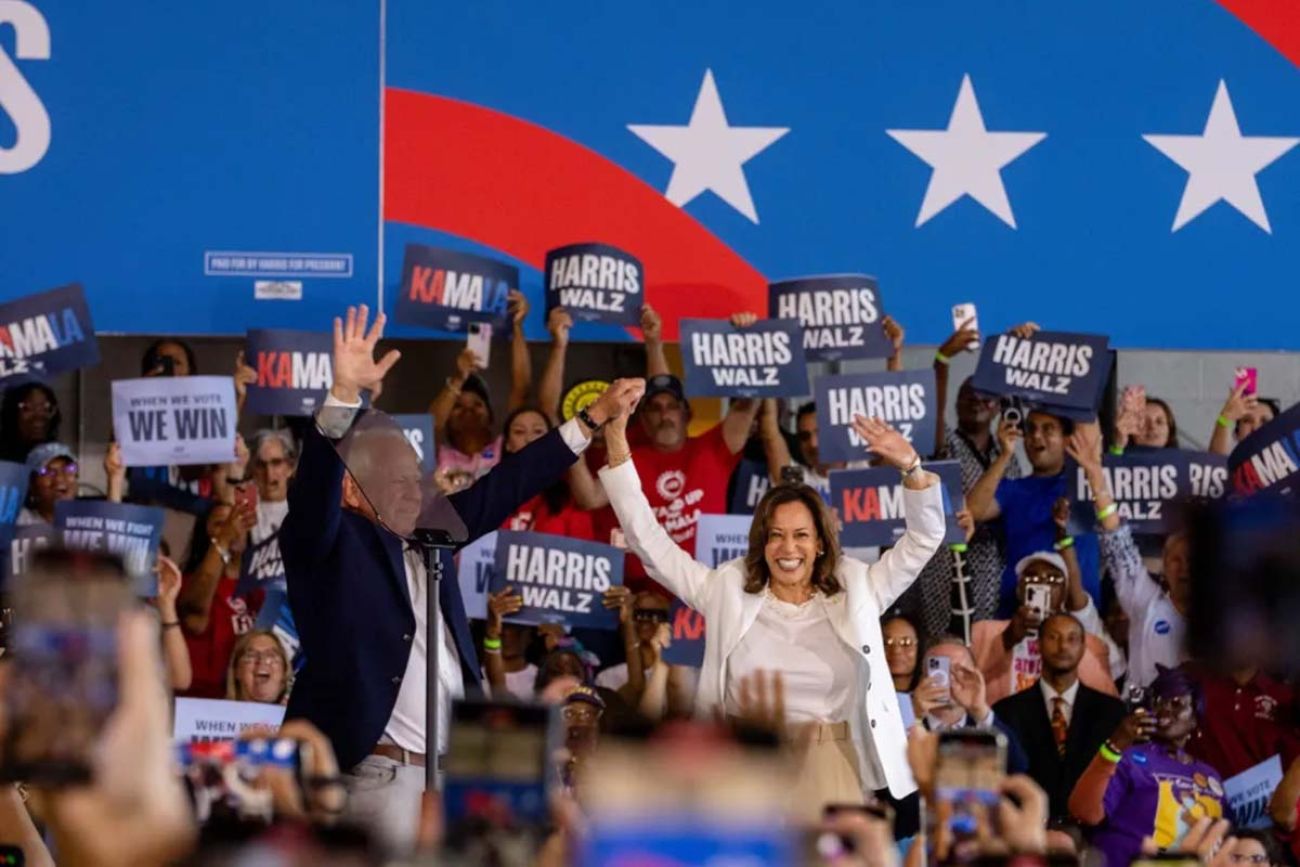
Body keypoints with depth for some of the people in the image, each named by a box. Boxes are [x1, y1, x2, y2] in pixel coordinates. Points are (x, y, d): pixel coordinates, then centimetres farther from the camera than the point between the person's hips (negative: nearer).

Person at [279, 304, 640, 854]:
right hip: (381, 775, -8)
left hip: (455, 769, 8)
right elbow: (316, 479, -21)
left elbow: (501, 490, 23)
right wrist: (343, 395, -37)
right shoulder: (327, 542, -3)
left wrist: (593, 418, 26)